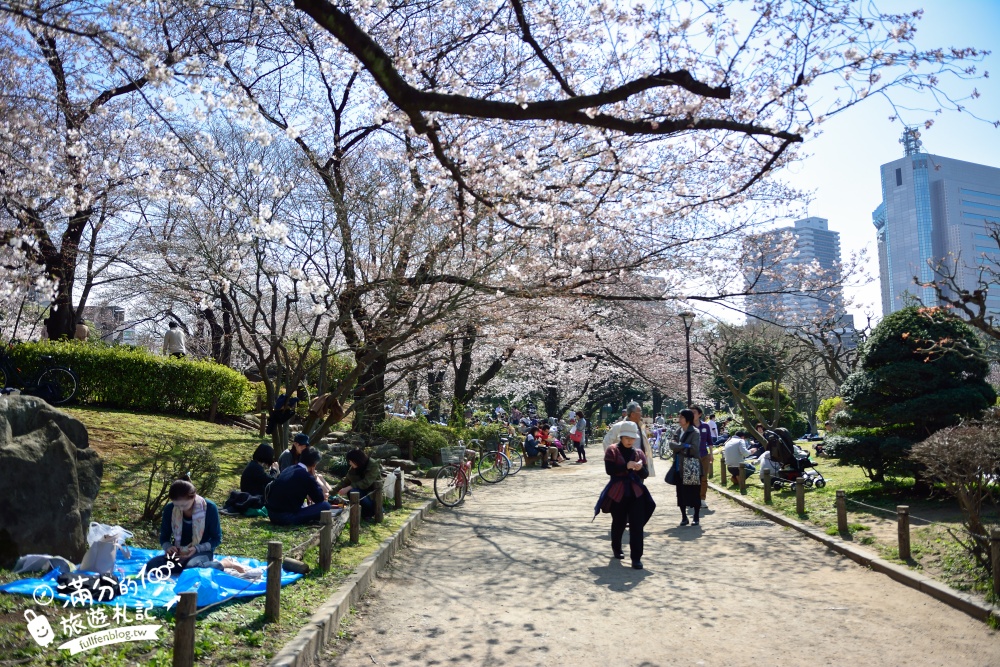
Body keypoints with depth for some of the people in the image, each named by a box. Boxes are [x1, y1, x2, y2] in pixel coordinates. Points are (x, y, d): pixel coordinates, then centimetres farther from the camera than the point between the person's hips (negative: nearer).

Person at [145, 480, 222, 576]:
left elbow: (217, 539, -8)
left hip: (202, 551, -5)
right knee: (151, 565, -26)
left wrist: (197, 548, -24)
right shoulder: (169, 509, -7)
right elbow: (164, 537, 5)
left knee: (192, 566, -40)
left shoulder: (210, 508, -16)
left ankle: (218, 565, -10)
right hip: (178, 553, 5)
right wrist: (168, 547, -18)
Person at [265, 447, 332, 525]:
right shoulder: (306, 476, -13)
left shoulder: (288, 469, 12)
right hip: (286, 518, -9)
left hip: (271, 514, 9)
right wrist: (314, 478, 6)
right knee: (325, 505, -7)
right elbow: (320, 499, -1)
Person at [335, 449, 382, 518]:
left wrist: (349, 488, -33)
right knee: (350, 492, -26)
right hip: (363, 491, 6)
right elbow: (345, 481, 4)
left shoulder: (373, 465, -20)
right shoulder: (353, 468, -2)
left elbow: (366, 482, -28)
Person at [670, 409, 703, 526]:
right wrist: (685, 446, -14)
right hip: (680, 467, 6)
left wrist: (679, 448, -9)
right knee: (681, 493, 7)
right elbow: (672, 445, -1)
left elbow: (694, 449, -19)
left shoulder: (695, 432, -8)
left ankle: (696, 517, 13)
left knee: (694, 493, 2)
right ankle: (684, 517, 17)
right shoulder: (679, 432, 11)